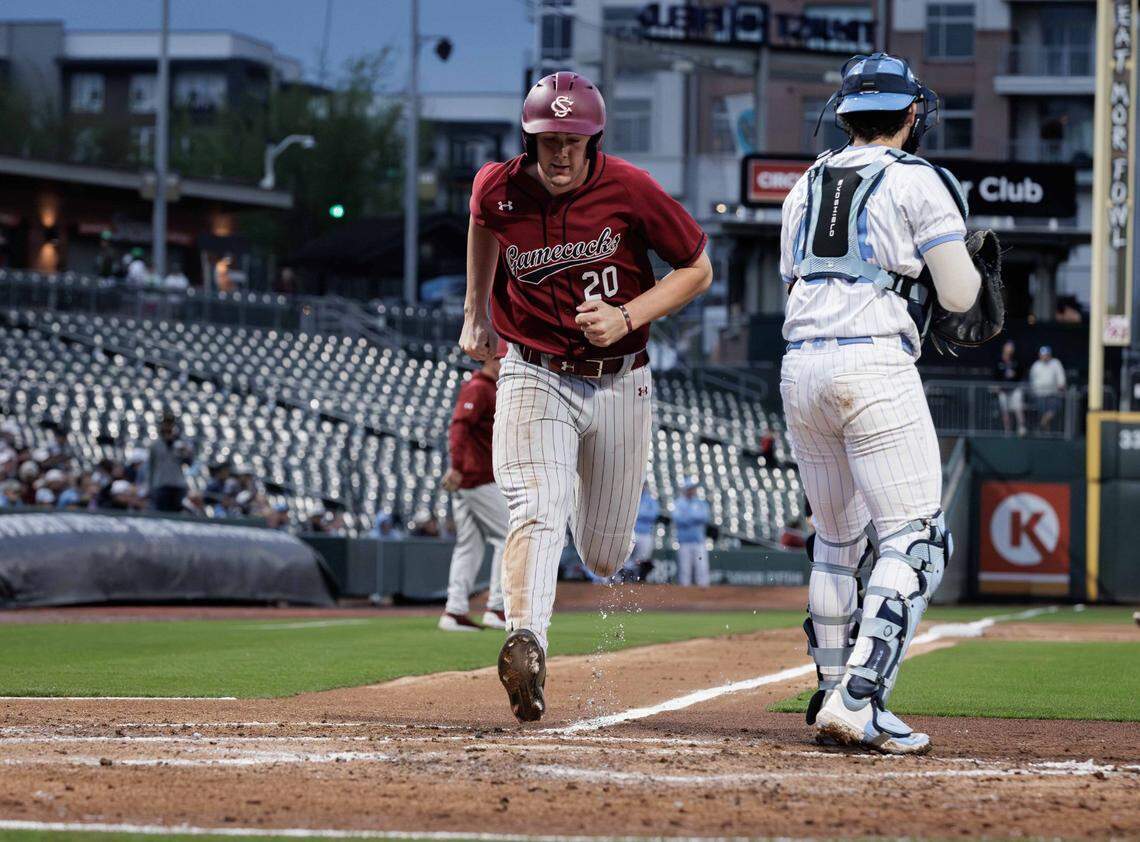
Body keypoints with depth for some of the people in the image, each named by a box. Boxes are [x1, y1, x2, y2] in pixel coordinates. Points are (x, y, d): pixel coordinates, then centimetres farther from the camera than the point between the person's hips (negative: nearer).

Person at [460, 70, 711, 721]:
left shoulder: (629, 189, -14)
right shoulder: (499, 190, -8)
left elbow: (698, 268, -4)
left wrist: (627, 317, -17)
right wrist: (476, 314, 23)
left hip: (620, 384, 0)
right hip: (534, 377, 0)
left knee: (603, 556, 12)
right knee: (537, 513, -26)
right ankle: (526, 647, -43)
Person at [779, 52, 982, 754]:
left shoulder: (806, 187, 18)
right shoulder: (920, 183, 0)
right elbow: (960, 297, -4)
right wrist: (963, 262, 18)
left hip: (800, 369, 7)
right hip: (876, 365, -7)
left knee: (838, 537, 20)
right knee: (913, 540, -6)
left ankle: (833, 694, 22)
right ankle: (857, 704, -19)